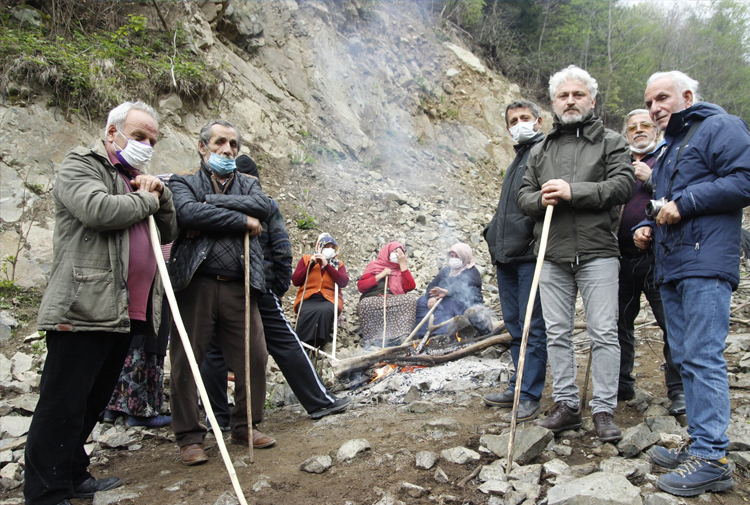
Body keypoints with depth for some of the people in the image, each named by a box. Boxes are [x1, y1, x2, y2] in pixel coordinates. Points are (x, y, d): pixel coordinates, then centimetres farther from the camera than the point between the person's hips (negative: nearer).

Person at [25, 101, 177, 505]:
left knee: (94, 400, 15)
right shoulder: (80, 165, 1)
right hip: (84, 308, -8)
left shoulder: (137, 179, 26)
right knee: (63, 404, -3)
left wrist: (161, 195, 5)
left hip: (125, 312, 8)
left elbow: (170, 232, 22)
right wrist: (146, 201, -4)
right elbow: (97, 210, -20)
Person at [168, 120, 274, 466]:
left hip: (238, 288, 3)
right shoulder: (184, 182, 9)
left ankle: (245, 427, 22)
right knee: (185, 363, 1)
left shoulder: (247, 185, 19)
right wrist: (242, 220, -10)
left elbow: (264, 206, -4)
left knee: (254, 357, 3)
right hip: (195, 285, -3)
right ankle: (189, 437, 17)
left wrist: (212, 203, -10)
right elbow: (188, 212, -14)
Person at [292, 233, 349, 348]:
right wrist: (310, 265, 0)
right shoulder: (306, 259, 19)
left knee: (324, 311, -37)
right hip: (307, 299, 0)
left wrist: (326, 265, -4)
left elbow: (344, 282, -1)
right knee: (307, 312, -37)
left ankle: (318, 345, -27)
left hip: (329, 299, 0)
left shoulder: (338, 264, 20)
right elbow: (295, 281, 8)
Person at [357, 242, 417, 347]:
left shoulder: (401, 269, 25)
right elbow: (360, 286, 8)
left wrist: (403, 264, 7)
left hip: (395, 302, 2)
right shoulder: (374, 266, 19)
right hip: (373, 300, -2)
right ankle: (372, 339, -27)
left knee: (411, 298, -29)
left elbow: (410, 286, 5)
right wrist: (381, 275, 1)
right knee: (366, 303, -36)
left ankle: (402, 337, -34)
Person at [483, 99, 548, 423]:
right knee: (514, 324, 14)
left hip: (530, 254, -9)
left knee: (532, 326, -3)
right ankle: (518, 387, 26)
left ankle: (530, 397, 5)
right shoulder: (518, 159, 25)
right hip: (507, 255, 9)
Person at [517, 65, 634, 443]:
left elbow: (623, 185, -8)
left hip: (597, 253, -3)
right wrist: (541, 200, -7)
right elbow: (523, 195, 15)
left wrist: (574, 191, -17)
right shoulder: (539, 150, 18)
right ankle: (566, 405, 18)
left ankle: (604, 410, 9)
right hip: (552, 255, 4)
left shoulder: (610, 142, 6)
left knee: (604, 333, -2)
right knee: (557, 333, 7)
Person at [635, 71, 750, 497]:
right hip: (672, 268, 10)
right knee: (686, 359, 10)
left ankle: (712, 459, -6)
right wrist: (650, 229, 15)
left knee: (703, 358, -12)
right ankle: (701, 445, 18)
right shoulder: (669, 149, 27)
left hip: (706, 264, -9)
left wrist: (685, 202, -15)